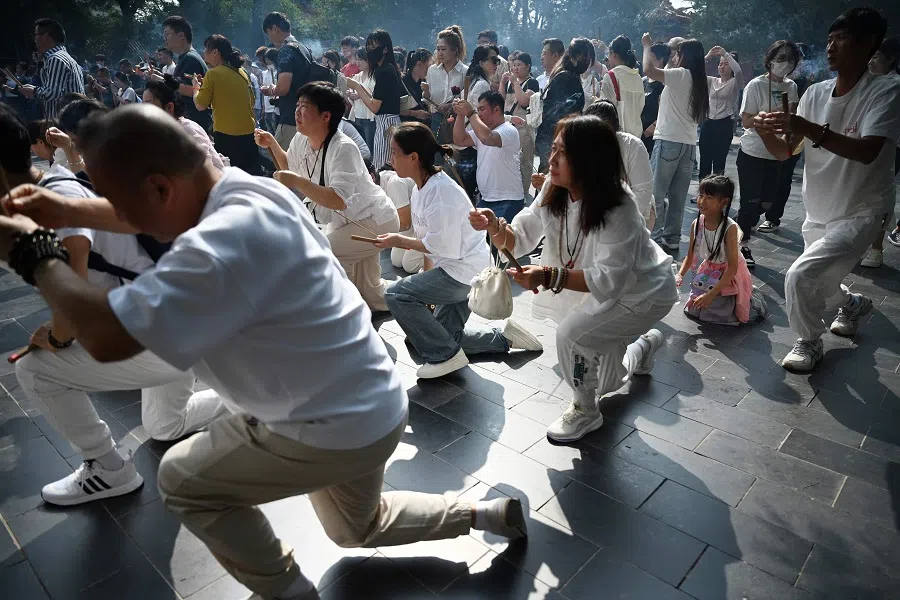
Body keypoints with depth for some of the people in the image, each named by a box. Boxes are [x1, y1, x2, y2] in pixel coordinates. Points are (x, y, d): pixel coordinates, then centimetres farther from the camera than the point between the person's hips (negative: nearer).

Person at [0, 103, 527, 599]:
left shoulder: (231, 238, -31)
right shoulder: (247, 191, -1)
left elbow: (108, 336, -31)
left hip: (338, 426, -9)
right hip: (372, 407, 9)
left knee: (183, 481, 8)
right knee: (359, 529, 32)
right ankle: (488, 513, 37)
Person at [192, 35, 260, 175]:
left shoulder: (213, 74, -7)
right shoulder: (242, 72, 9)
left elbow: (200, 105, -8)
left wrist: (196, 87, 11)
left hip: (226, 134, -6)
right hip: (249, 132, 6)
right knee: (252, 174, 11)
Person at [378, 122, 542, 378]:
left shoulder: (441, 191, -24)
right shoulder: (421, 187, 4)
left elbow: (444, 247, -26)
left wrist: (399, 241, -17)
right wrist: (427, 279, 7)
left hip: (466, 271, -10)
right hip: (458, 270, 10)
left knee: (396, 294, -17)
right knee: (447, 335, 16)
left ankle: (446, 356, -7)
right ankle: (504, 338, 24)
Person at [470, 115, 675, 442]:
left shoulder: (617, 210, -35)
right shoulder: (555, 190, -15)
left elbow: (610, 280, -37)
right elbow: (520, 238, -13)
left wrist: (548, 277, -48)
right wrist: (495, 227, -35)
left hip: (643, 292, -7)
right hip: (605, 290, 7)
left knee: (572, 333, -30)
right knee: (601, 384, 20)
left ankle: (585, 411, -2)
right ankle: (645, 344, 52)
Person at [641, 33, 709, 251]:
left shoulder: (680, 75, -8)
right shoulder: (700, 82, 15)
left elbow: (648, 70, -19)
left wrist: (647, 46, -2)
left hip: (668, 141, -8)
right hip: (688, 143, 8)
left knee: (656, 193, -3)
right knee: (678, 195, 8)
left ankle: (656, 237, -4)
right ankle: (672, 238, 13)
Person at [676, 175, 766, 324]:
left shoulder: (730, 228, -29)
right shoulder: (696, 224, -14)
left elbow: (732, 268, -27)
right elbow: (690, 256, -2)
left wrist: (711, 294, -32)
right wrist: (679, 275, -20)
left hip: (728, 276, -5)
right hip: (707, 275, 6)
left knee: (715, 313, -9)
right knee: (692, 310, 12)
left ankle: (752, 300, 16)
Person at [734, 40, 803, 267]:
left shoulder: (791, 86, 8)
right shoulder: (756, 85, -10)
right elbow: (747, 121, -17)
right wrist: (777, 114, -25)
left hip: (777, 153, 6)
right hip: (753, 154, -6)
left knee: (767, 201, 12)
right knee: (750, 201, -3)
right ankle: (742, 244, 7)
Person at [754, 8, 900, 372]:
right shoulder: (815, 93, -1)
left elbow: (868, 151, -31)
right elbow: (785, 153, -2)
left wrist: (810, 129, -41)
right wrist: (766, 131, -22)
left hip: (861, 213, -6)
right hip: (818, 213, 6)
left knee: (800, 276, -21)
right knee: (814, 286, 19)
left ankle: (809, 343, 6)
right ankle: (853, 304, 54)